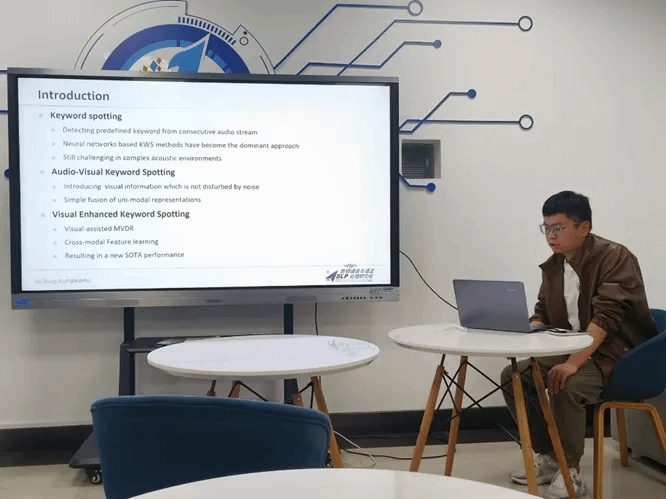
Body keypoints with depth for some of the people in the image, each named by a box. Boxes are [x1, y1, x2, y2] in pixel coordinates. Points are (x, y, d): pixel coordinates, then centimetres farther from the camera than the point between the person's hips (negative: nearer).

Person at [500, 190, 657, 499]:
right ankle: (547, 456, 6)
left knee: (566, 385, -33)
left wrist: (574, 363, -37)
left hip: (617, 353, -8)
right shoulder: (553, 265, 7)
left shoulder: (614, 258, -17)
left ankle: (570, 472, -13)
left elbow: (606, 317, -28)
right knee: (514, 375, -7)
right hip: (571, 349, 8)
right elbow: (543, 313, 13)